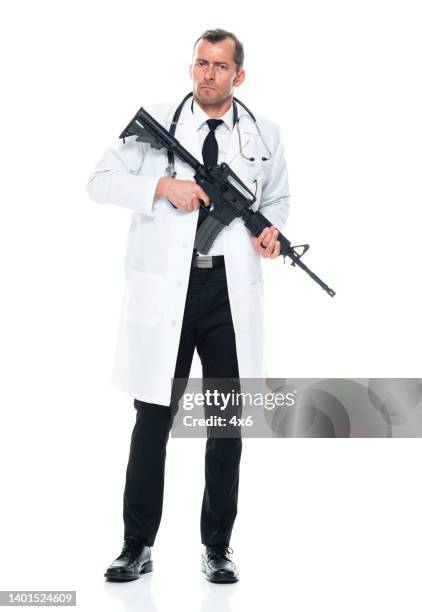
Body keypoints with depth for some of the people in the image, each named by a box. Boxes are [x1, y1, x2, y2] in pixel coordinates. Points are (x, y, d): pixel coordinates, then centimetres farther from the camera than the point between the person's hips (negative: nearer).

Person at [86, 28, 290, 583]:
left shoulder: (264, 135, 9)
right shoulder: (154, 123, 3)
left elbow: (277, 199, 21)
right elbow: (101, 181, 1)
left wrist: (271, 229, -2)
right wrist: (163, 186, -14)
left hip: (232, 292, 2)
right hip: (165, 289, -2)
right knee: (153, 419, 3)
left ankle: (217, 547, 21)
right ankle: (137, 547, 15)